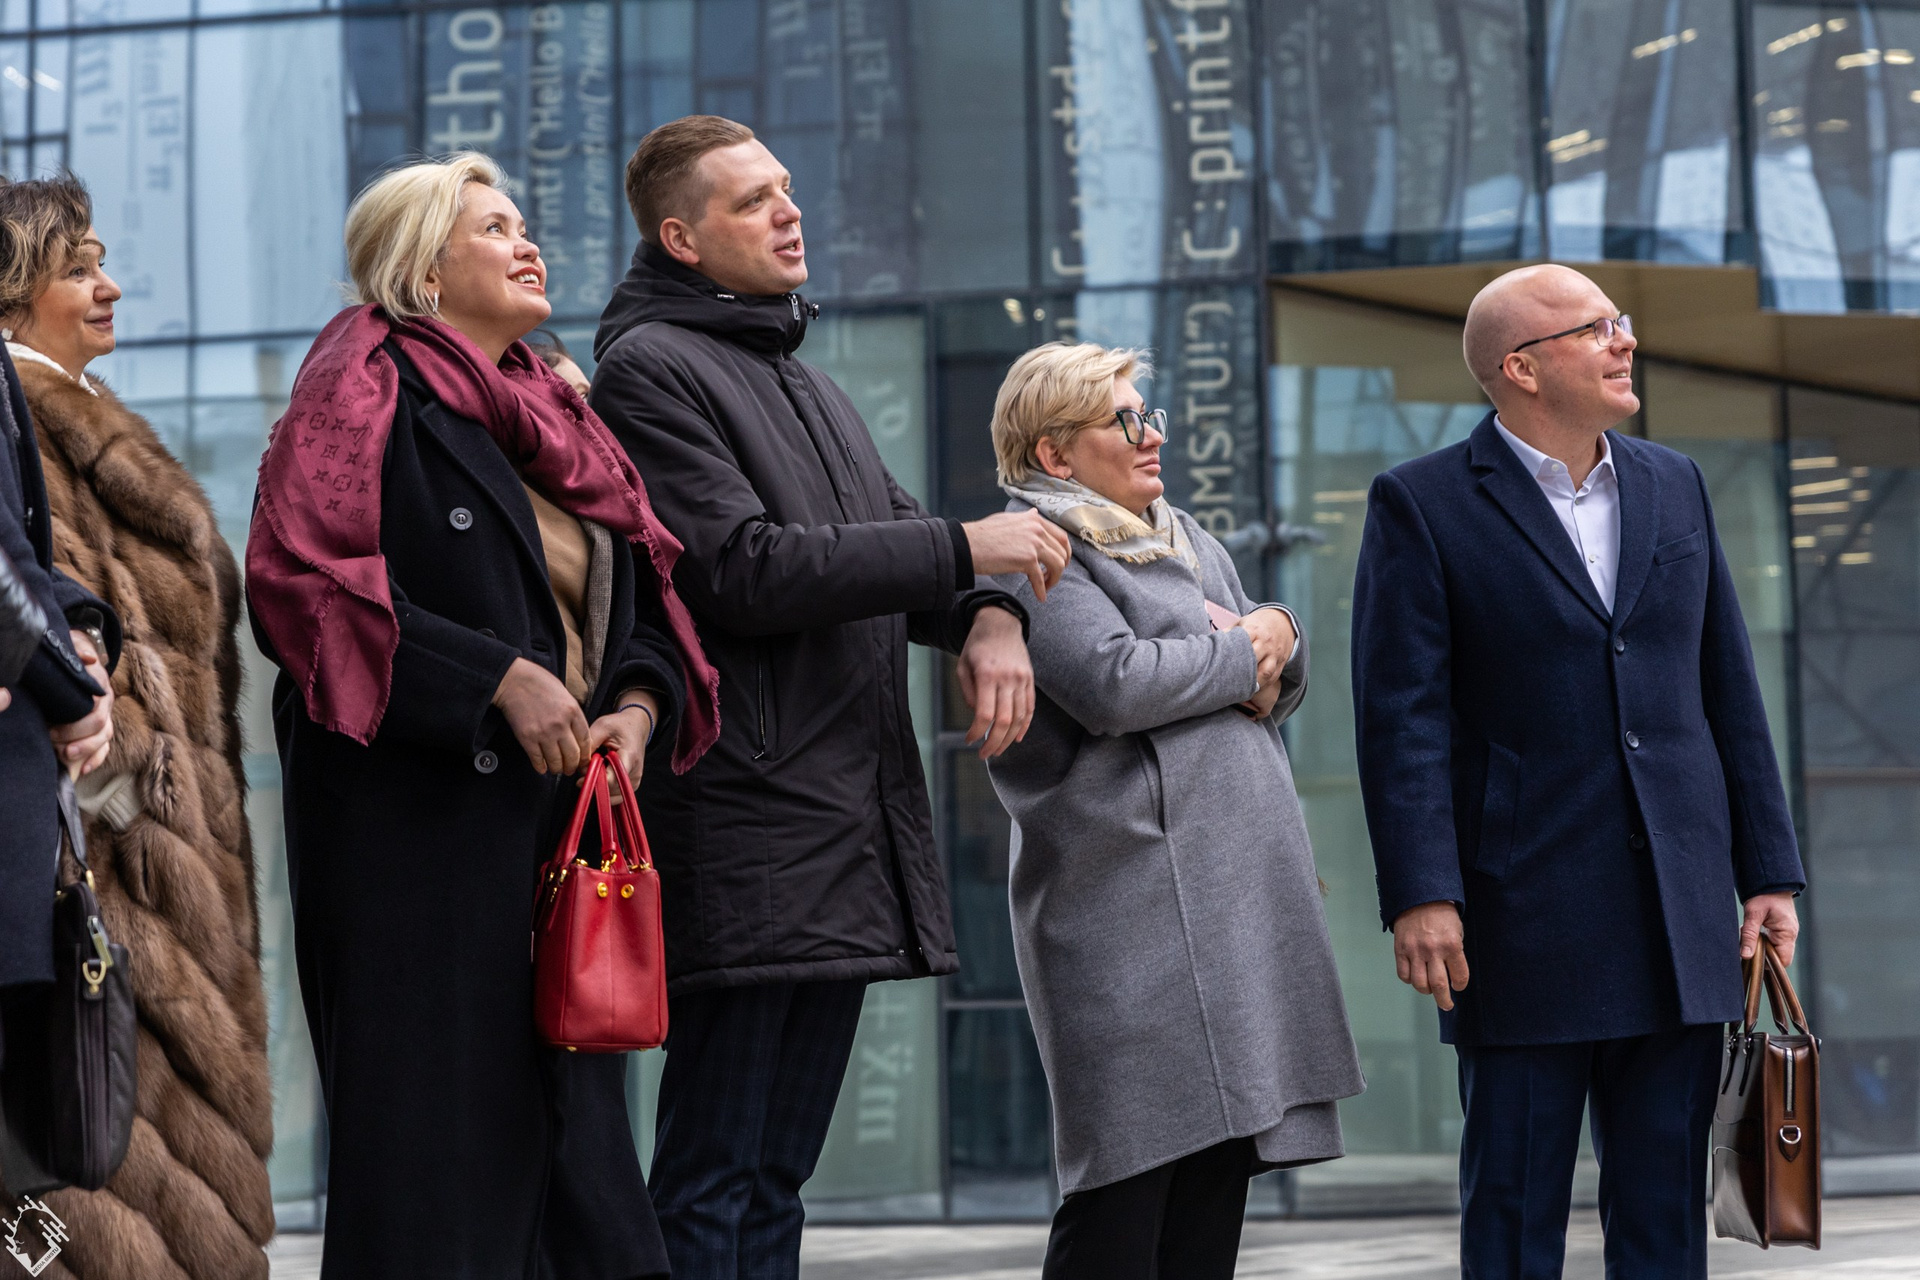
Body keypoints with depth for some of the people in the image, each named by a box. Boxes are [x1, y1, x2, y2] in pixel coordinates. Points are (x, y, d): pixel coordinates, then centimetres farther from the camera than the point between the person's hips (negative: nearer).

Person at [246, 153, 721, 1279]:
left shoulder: (556, 415, 21)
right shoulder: (367, 385, -2)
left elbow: (647, 599, 23)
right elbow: (301, 580, -14)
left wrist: (637, 704, 0)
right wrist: (500, 679, -16)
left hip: (569, 816, 7)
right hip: (417, 827, -7)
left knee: (571, 1134, 4)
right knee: (440, 1136, -8)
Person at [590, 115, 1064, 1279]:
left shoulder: (807, 385, 24)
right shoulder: (650, 369, -5)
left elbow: (897, 543, 19)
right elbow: (748, 571, -15)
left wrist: (987, 617, -4)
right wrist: (966, 548, -12)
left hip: (849, 830, 9)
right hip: (746, 840, -9)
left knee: (776, 1179, 11)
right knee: (717, 1181, -8)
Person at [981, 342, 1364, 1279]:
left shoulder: (1184, 538, 23)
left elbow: (1283, 683, 23)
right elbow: (1114, 682, -19)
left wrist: (1276, 640, -2)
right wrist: (1245, 649, -3)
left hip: (1238, 900, 8)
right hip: (1133, 902, -8)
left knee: (1223, 1163, 6)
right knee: (1131, 1184, -10)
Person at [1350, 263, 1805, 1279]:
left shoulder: (1675, 487, 13)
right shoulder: (1422, 505, -2)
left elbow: (1729, 692, 14)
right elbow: (1402, 714, -9)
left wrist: (1770, 872, 9)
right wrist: (1418, 894, -17)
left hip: (1680, 924, 5)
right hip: (1522, 920, -5)